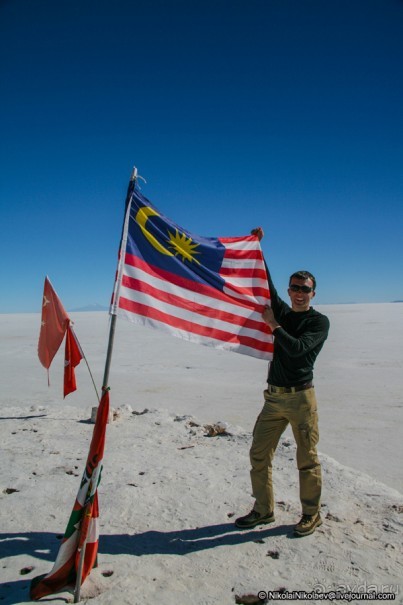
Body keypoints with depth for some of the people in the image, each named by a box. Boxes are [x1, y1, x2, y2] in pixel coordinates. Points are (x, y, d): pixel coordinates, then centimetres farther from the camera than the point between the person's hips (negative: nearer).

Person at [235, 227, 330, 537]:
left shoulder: (320, 321, -4)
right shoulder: (283, 312, 12)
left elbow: (297, 348, -18)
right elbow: (265, 284, 13)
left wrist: (273, 324, -14)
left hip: (301, 397, -6)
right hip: (275, 396, 6)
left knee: (307, 460, 6)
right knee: (259, 455, 9)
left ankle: (312, 515, 25)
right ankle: (264, 510, 24)